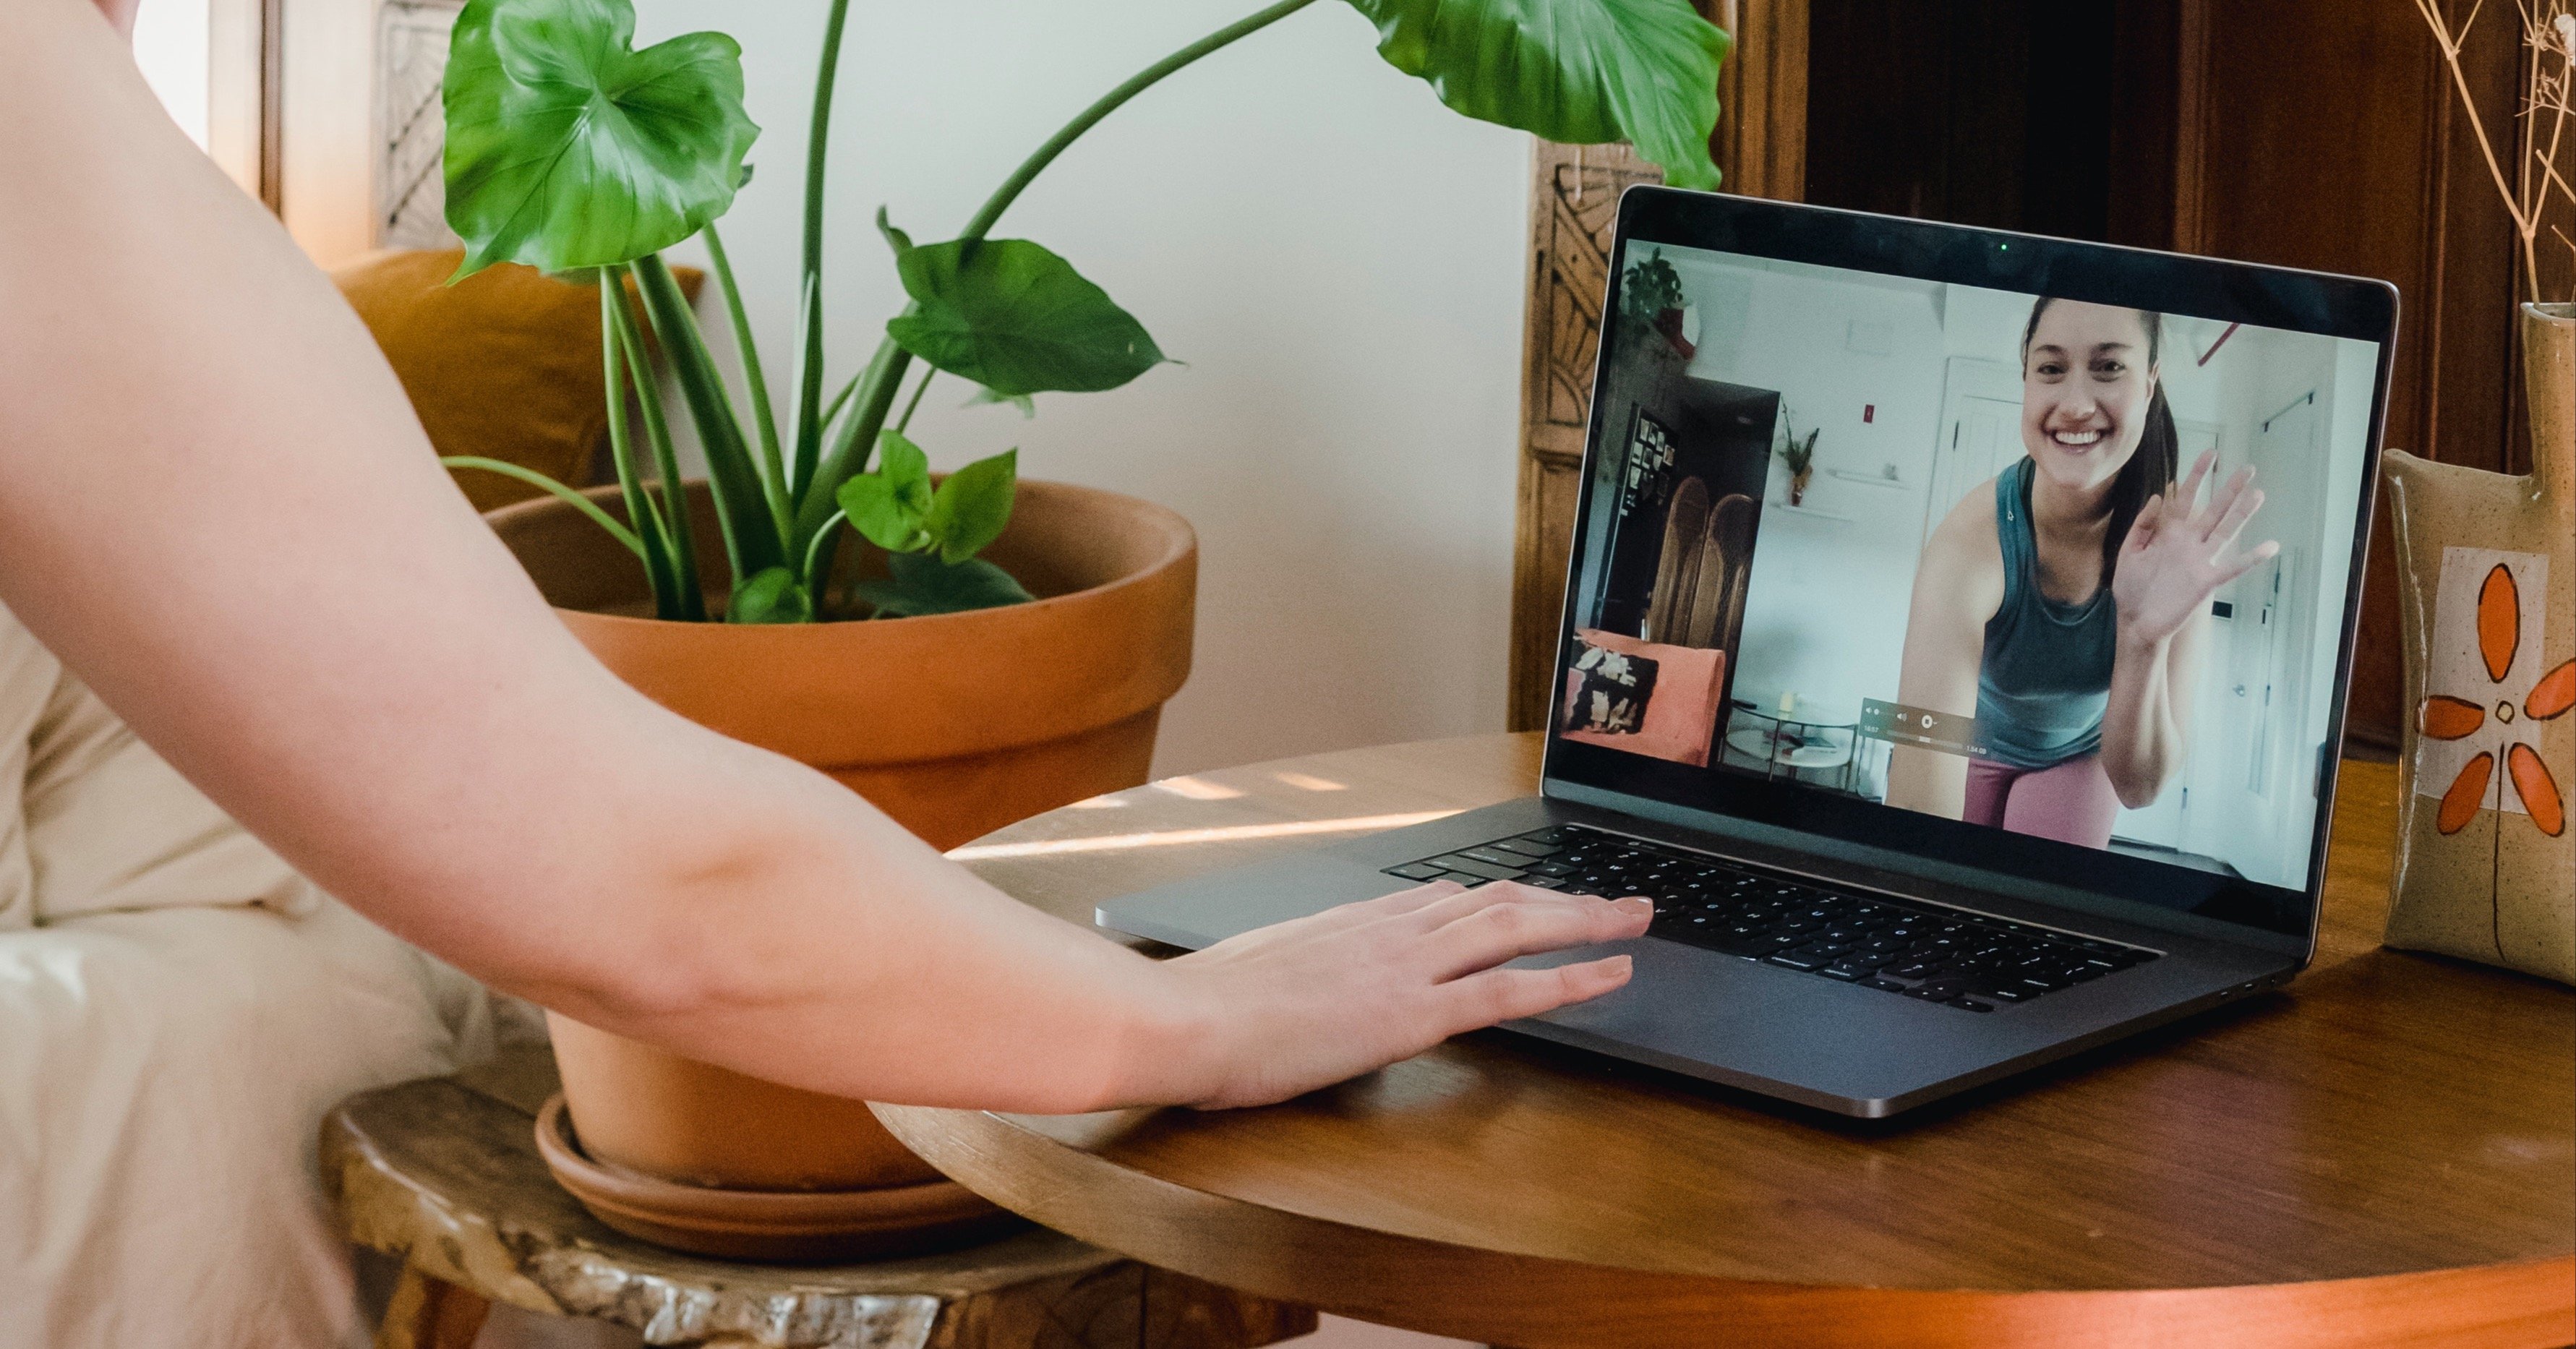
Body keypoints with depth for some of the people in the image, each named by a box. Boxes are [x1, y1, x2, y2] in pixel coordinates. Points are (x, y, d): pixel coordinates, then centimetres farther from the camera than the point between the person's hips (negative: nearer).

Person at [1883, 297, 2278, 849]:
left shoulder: (2177, 541, -28)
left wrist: (2145, 640, -46)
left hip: (2081, 755, 2)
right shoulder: (1971, 543, -37)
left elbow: (2139, 788, -30)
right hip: (1970, 743, -2)